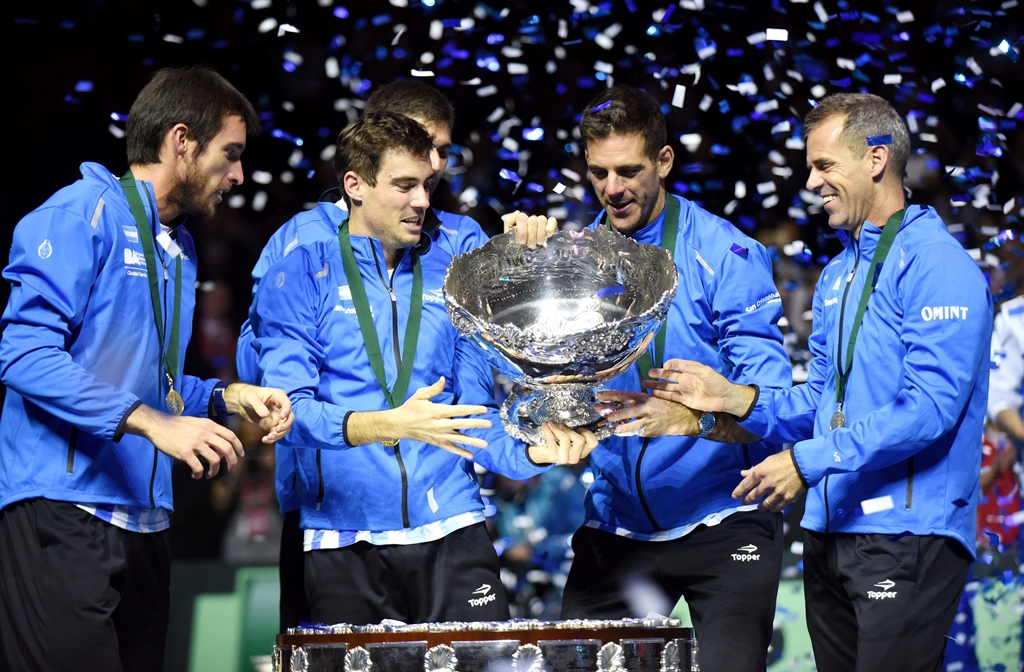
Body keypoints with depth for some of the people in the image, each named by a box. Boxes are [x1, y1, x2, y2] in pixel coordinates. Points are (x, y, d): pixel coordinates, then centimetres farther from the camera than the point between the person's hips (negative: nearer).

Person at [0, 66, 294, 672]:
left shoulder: (179, 249, 22)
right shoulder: (84, 213, -7)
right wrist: (154, 422, -23)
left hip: (144, 522, 9)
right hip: (64, 514, -9)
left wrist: (227, 397, 7)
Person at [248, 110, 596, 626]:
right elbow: (289, 408, -9)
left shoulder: (451, 278, 14)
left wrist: (529, 453, -8)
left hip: (451, 531, 2)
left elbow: (473, 409, 13)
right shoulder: (299, 279, 3)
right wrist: (386, 424, -25)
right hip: (343, 540, -2)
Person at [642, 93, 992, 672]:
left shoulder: (937, 265, -11)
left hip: (907, 535, -9)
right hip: (830, 531, 9)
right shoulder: (837, 276, 19)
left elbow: (930, 407, -20)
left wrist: (810, 461, -21)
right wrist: (740, 400, 3)